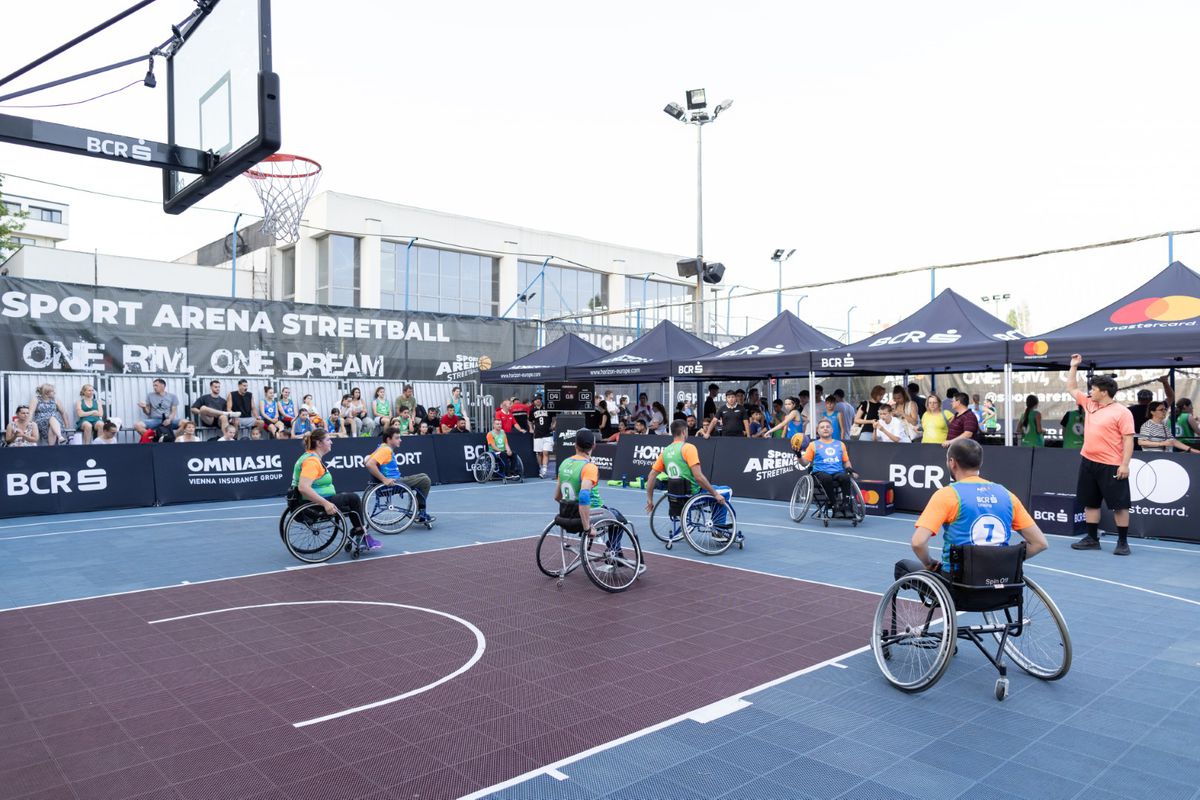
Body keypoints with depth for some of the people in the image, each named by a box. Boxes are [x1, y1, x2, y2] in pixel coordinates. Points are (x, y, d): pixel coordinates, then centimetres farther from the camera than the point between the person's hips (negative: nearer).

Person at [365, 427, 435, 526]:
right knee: (425, 480, -9)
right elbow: (369, 464, -29)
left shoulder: (384, 448, 15)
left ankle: (421, 513, 21)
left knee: (423, 477, 21)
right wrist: (384, 479, -27)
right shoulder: (386, 449, -15)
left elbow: (366, 461, 22)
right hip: (393, 483, -11)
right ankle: (421, 514, 2)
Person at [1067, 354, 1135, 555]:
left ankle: (1123, 542, 8)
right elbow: (1072, 388, 24)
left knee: (1119, 504, 0)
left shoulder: (1122, 412, -10)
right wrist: (1074, 366, 18)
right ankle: (1092, 539, 20)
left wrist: (1125, 464, -19)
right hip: (1088, 462, 7)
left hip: (1112, 466, -7)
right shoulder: (1089, 404, 10)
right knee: (1090, 502, 12)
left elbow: (1128, 440, -13)